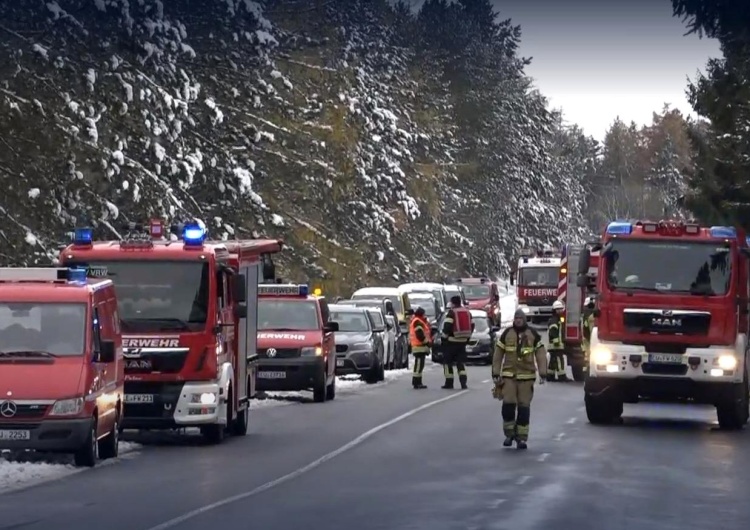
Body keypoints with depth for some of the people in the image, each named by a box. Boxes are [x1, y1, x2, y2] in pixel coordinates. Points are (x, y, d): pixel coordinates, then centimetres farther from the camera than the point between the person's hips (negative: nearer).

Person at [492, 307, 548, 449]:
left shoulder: (533, 335, 3)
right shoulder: (506, 334, 5)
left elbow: (541, 355, 3)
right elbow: (498, 355, 8)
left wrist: (543, 374, -4)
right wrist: (496, 374, 4)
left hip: (527, 376, 0)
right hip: (509, 375, 0)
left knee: (524, 407, 1)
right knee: (508, 405, -9)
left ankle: (522, 437, 7)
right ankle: (509, 434, 8)